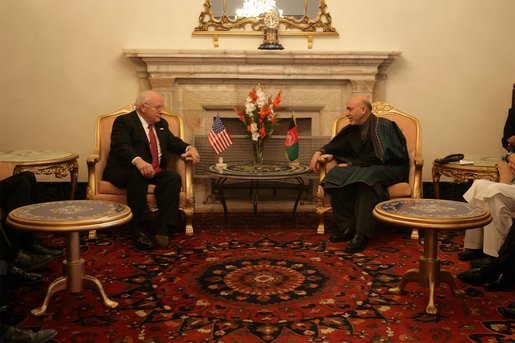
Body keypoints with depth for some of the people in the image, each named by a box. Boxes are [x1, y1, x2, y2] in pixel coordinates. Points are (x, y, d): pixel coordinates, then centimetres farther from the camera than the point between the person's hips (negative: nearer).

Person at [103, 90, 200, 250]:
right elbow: (122, 146, -21)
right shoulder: (124, 122, -6)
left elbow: (173, 141, 21)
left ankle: (163, 229, -29)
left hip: (155, 171, 6)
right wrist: (138, 161, -42)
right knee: (138, 175, -39)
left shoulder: (161, 124, 19)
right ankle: (137, 230, -34)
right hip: (125, 171, -6)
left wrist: (189, 148, -3)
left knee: (174, 177, -24)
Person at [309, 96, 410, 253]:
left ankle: (362, 235, -39)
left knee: (366, 176, -39)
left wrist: (351, 164, -20)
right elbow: (337, 145, 20)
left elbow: (379, 157, -23)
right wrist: (320, 152, 1)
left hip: (392, 168, -7)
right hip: (365, 168, 7)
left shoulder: (383, 126, -14)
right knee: (337, 175, -19)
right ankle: (347, 228, -19)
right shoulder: (354, 129, 8)